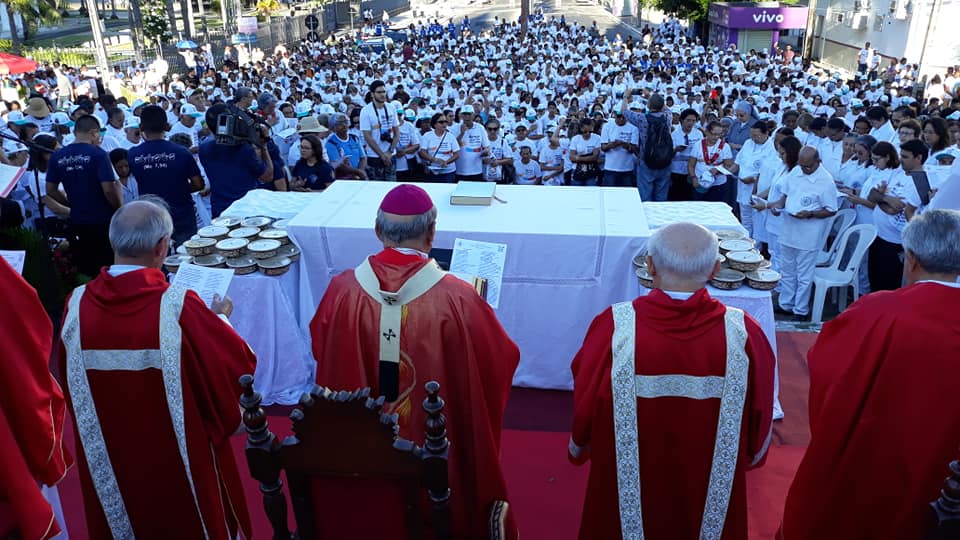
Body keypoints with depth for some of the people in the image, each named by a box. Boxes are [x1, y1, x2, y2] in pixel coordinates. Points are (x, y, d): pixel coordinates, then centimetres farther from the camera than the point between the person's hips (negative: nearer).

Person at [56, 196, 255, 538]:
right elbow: (240, 363, -16)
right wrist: (220, 319, 1)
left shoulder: (78, 304, -15)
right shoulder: (179, 307, -27)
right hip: (180, 456, -4)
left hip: (109, 458, 4)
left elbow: (68, 374, 3)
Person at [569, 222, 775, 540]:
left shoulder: (615, 326, -24)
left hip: (623, 483, -1)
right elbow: (760, 420, -5)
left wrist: (579, 448, 11)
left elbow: (584, 404, -9)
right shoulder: (744, 333, -21)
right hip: (715, 489, 2)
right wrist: (748, 458, 16)